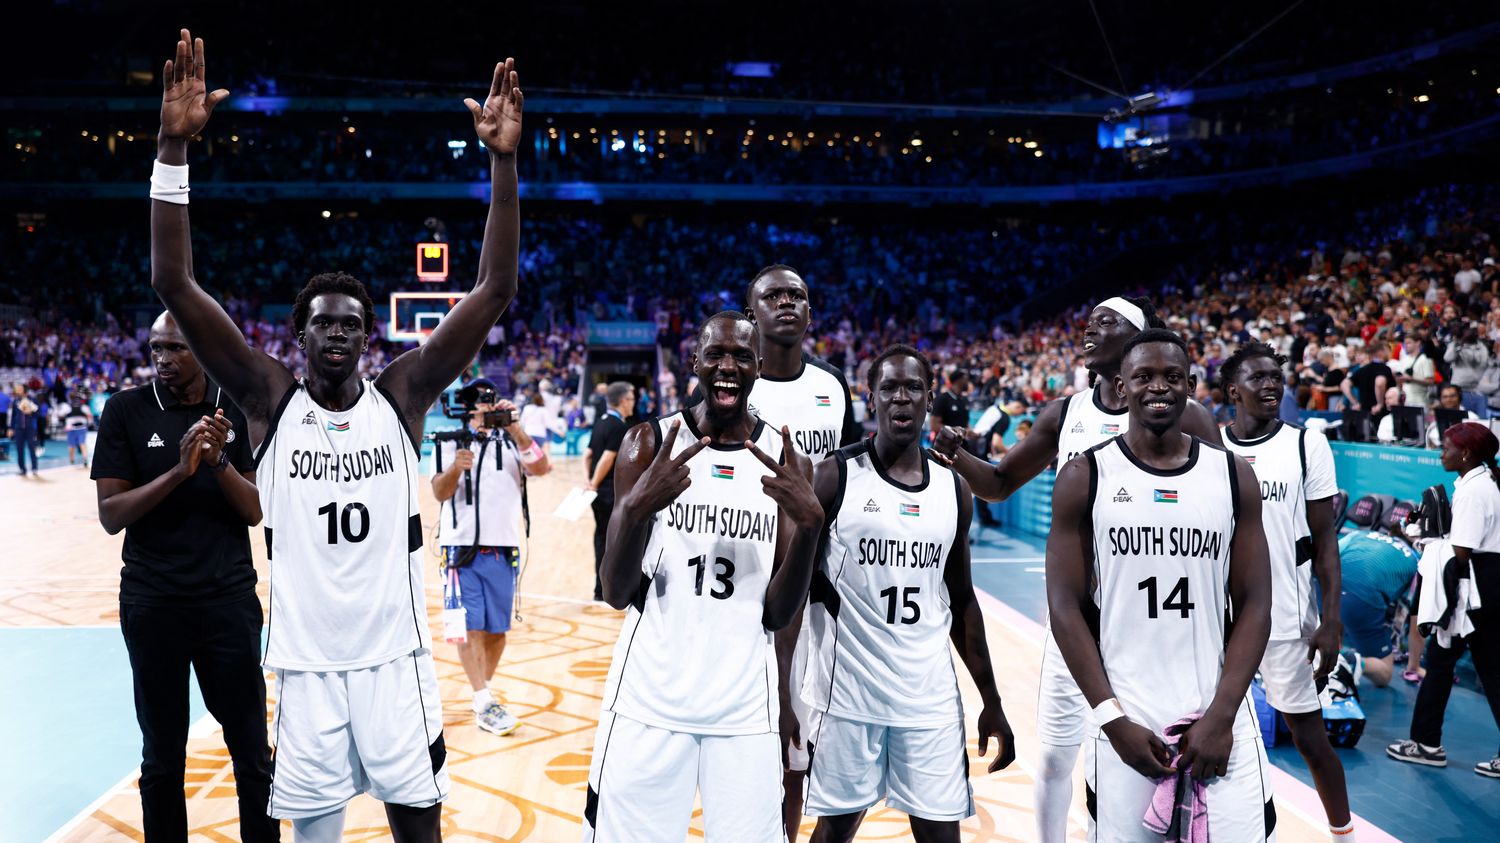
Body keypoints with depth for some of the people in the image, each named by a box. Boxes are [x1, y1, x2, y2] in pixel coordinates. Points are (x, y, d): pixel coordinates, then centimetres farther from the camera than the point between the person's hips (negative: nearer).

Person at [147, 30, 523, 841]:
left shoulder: (401, 395, -3)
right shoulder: (270, 399, -3)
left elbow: (496, 289, -10)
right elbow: (174, 285, -12)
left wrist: (503, 162, -19)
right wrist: (173, 146, -20)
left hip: (395, 658, 0)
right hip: (306, 663, 0)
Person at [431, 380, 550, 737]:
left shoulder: (512, 441, 8)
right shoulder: (448, 443, 4)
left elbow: (541, 468, -11)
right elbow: (440, 493, -8)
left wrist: (515, 430, -21)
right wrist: (456, 469, -28)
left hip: (503, 549, 2)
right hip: (461, 546, -2)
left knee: (497, 629, 8)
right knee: (470, 627, -6)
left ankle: (483, 691, 25)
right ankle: (484, 703, -4)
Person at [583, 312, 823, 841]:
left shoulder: (786, 462, 2)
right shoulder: (650, 443, -1)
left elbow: (777, 615, -2)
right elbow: (616, 594, -6)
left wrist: (810, 524, -18)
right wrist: (638, 506, -25)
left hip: (745, 708, 1)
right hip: (648, 699, -1)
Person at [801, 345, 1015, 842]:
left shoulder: (953, 489, 7)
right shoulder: (835, 477, -7)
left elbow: (961, 600, 13)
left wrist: (991, 703, 12)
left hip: (932, 699, 4)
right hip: (847, 693, -3)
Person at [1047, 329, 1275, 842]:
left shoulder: (1234, 475, 4)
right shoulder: (1084, 478, -1)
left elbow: (1254, 605, 2)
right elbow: (1066, 608, -4)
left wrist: (1222, 715, -8)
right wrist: (1114, 719, -10)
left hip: (1220, 718, 2)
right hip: (1127, 720, -1)